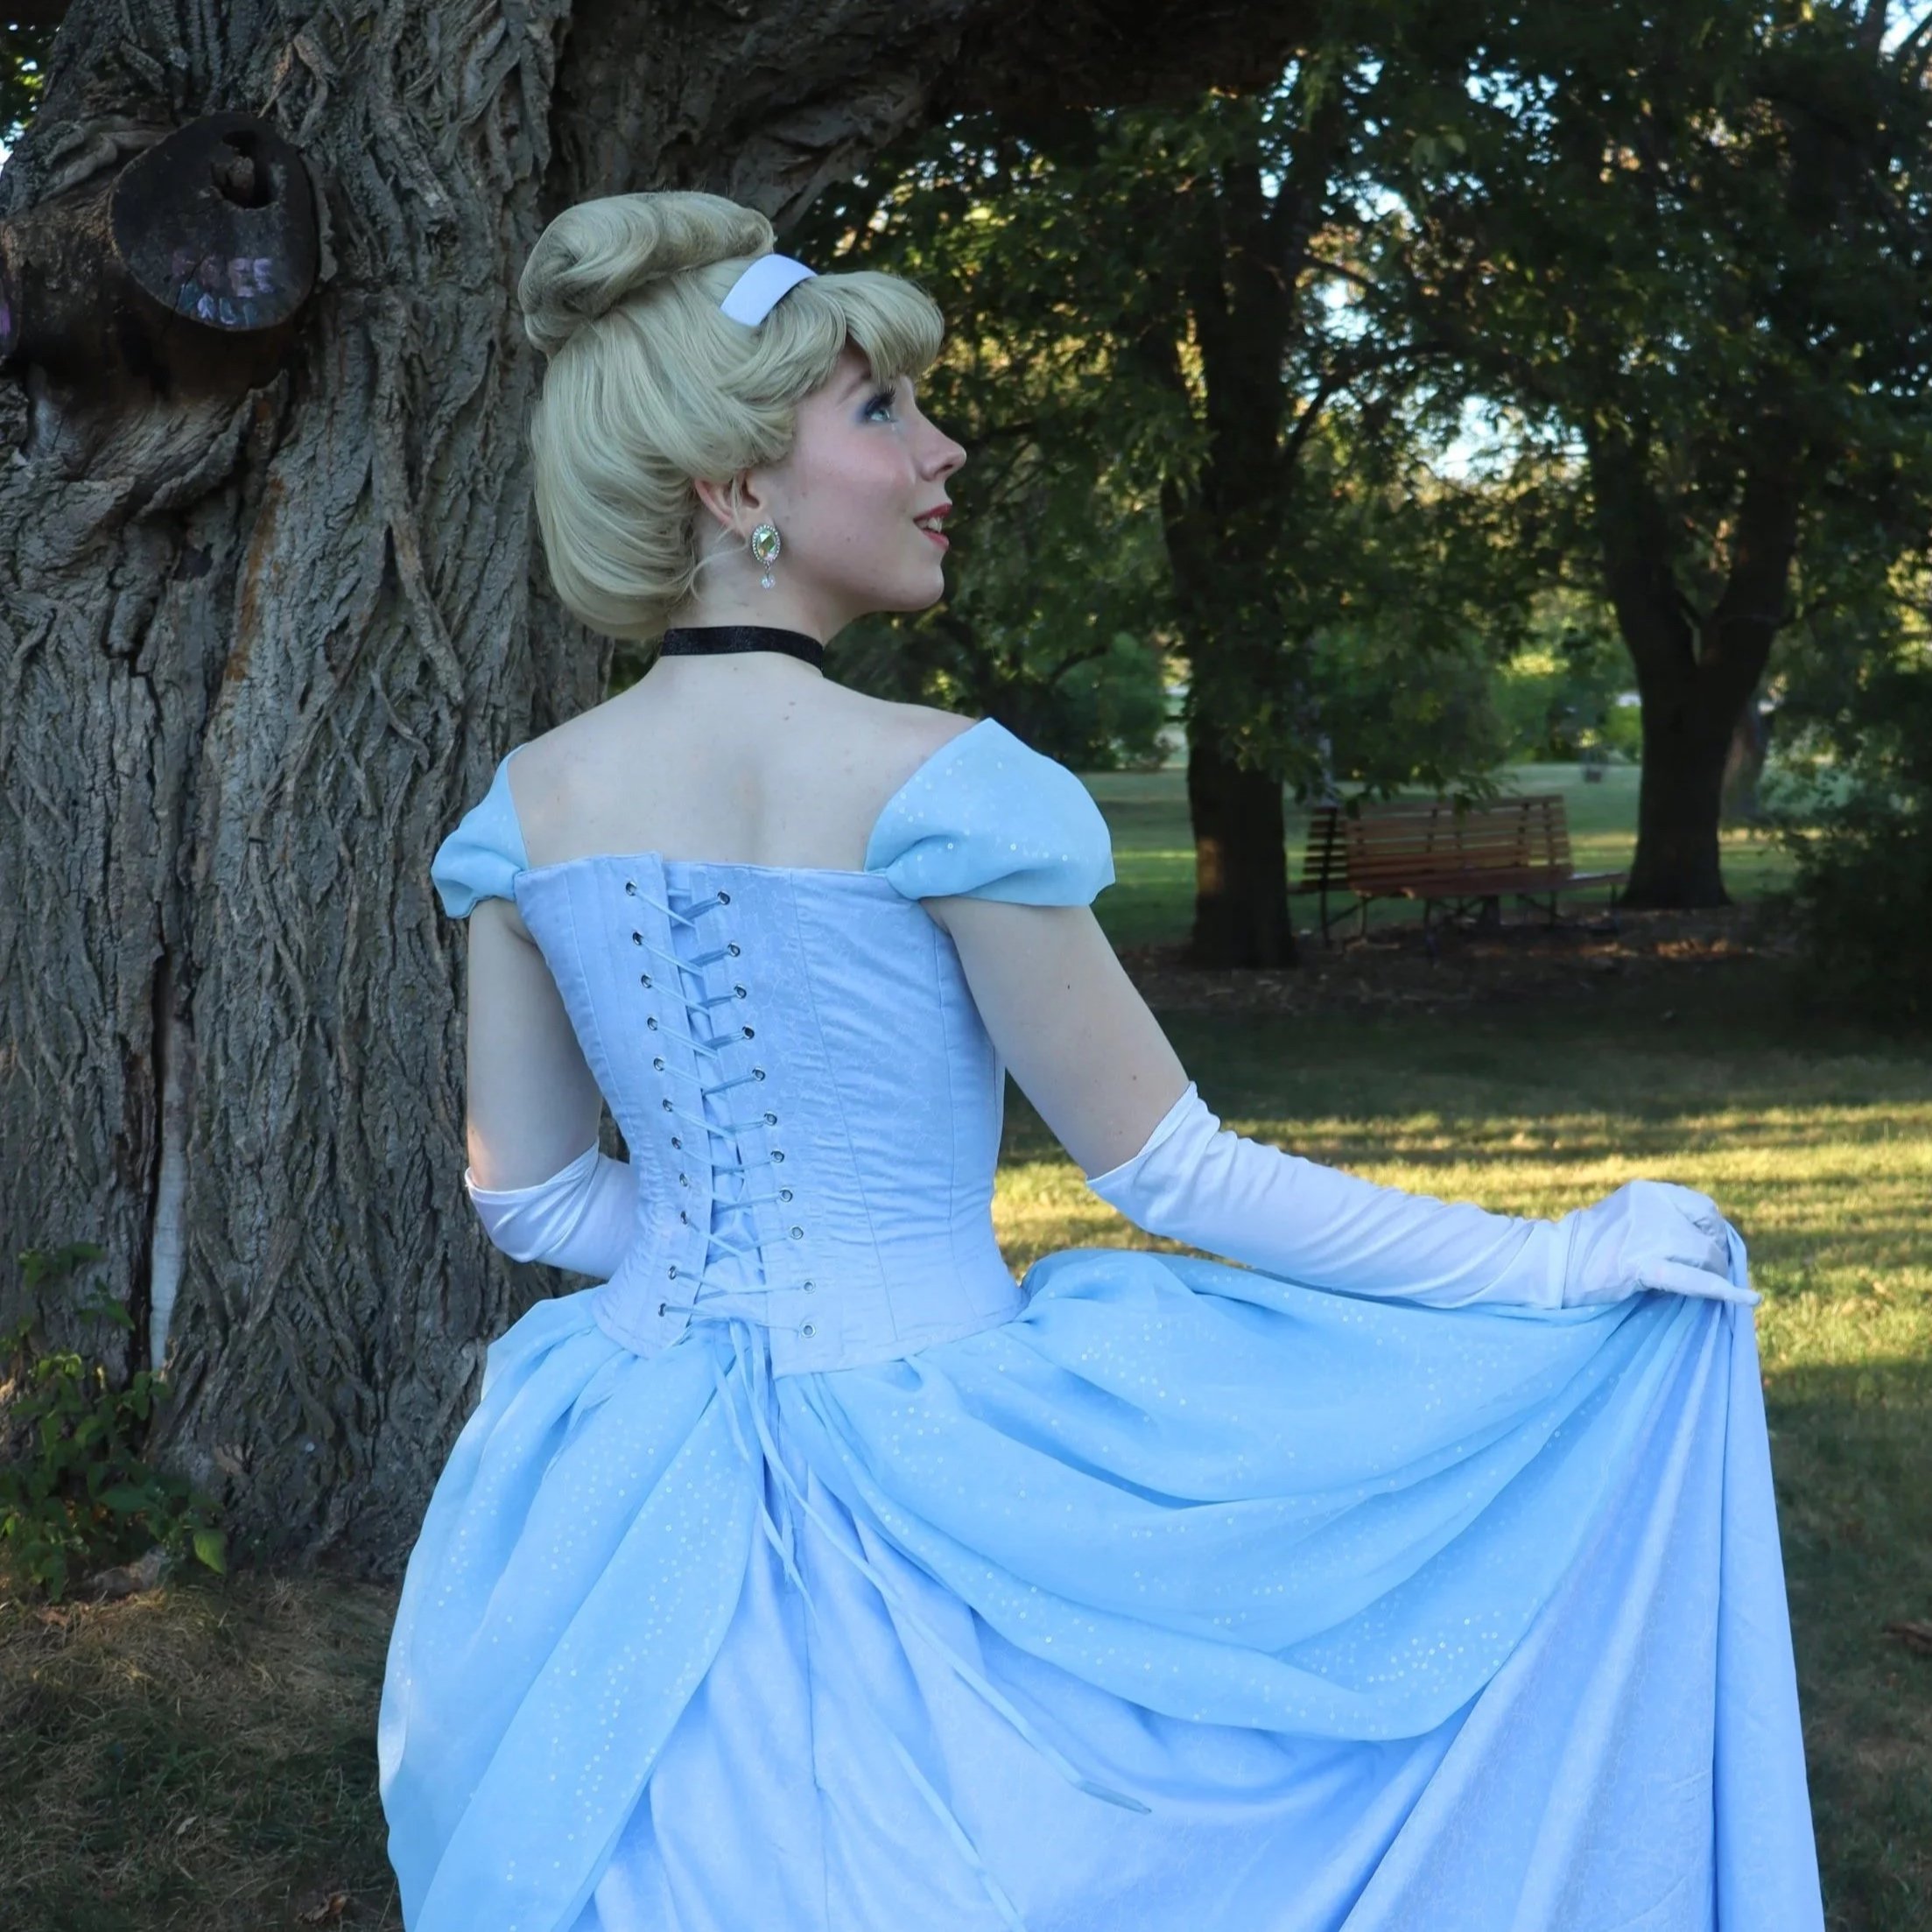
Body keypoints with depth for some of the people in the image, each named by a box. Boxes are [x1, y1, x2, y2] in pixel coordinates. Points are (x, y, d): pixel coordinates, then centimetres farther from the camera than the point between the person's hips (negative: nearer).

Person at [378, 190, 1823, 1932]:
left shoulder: (528, 805, 0)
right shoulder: (931, 784, -17)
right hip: (916, 1499, -5)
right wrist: (1556, 1271, -3)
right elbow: (1166, 1168, -12)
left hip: (640, 1494, 6)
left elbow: (530, 1196, 7)